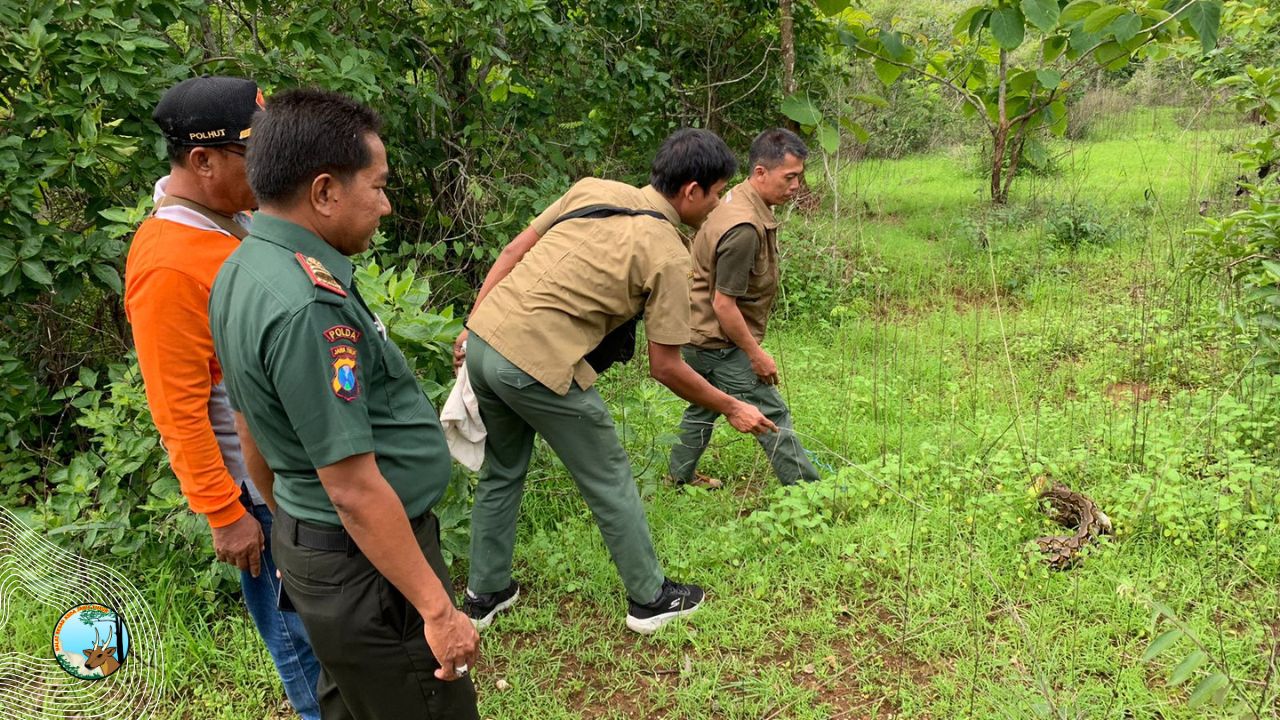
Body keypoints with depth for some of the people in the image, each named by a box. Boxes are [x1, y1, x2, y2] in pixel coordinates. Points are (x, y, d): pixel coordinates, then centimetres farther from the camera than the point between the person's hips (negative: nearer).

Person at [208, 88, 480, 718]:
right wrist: (438, 609, -20)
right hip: (367, 562, -10)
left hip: (307, 542, 10)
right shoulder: (306, 306, -28)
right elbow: (355, 488, -27)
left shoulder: (243, 269, 3)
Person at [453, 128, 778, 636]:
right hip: (538, 366, -7)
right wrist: (731, 408, 10)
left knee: (501, 471, 25)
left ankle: (485, 593, 39)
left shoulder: (592, 189, 10)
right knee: (610, 482, 12)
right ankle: (650, 599, 29)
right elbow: (665, 368, -3)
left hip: (483, 339, 7)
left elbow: (512, 252, 11)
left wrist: (474, 326, 17)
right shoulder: (667, 256, -7)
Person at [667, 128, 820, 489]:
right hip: (719, 342, -10)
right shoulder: (745, 228, -29)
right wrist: (756, 354, -17)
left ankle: (680, 474, 41)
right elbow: (723, 304, -27)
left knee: (704, 406, 25)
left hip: (701, 335, 10)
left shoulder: (739, 200, 3)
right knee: (772, 414, -2)